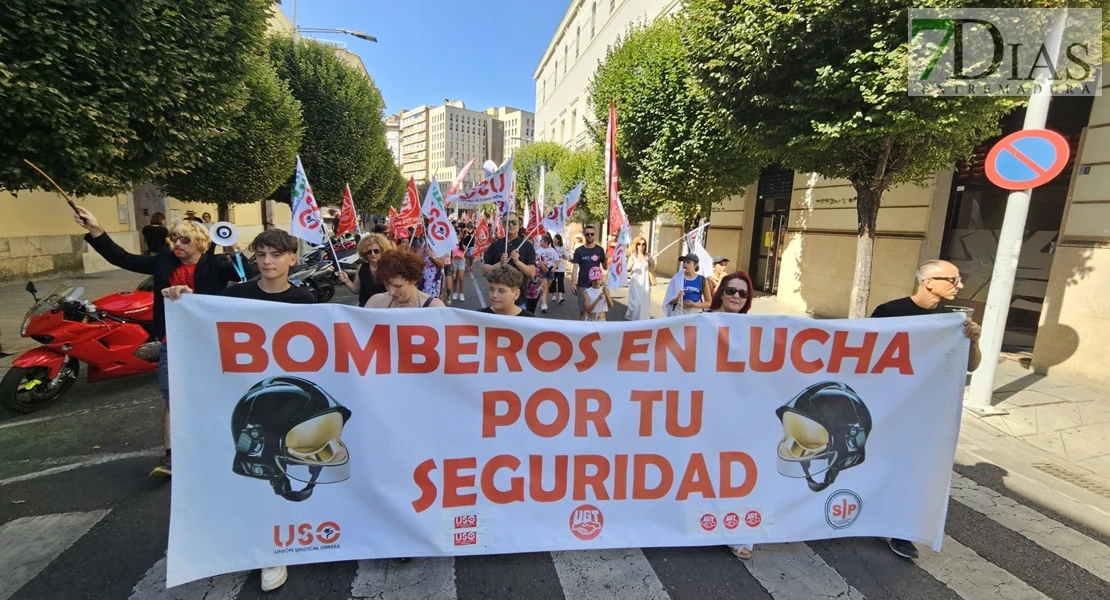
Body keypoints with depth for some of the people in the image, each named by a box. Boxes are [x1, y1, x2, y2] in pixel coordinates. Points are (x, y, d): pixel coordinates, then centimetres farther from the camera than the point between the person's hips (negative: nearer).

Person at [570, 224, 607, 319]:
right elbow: (575, 268, -1)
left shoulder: (600, 250, 3)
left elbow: (605, 267, 4)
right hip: (582, 285, -1)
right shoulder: (579, 250, 0)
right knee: (582, 310, 5)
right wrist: (573, 283, -8)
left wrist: (606, 259, -16)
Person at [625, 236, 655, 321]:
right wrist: (630, 266, -26)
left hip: (645, 282, 1)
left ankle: (643, 319, 13)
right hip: (635, 282, -1)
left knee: (644, 301, 2)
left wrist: (653, 261, -9)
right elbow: (628, 269, -5)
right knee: (635, 301, 0)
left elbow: (652, 268, 10)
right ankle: (633, 318, 13)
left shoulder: (648, 256, 0)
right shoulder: (633, 256, -3)